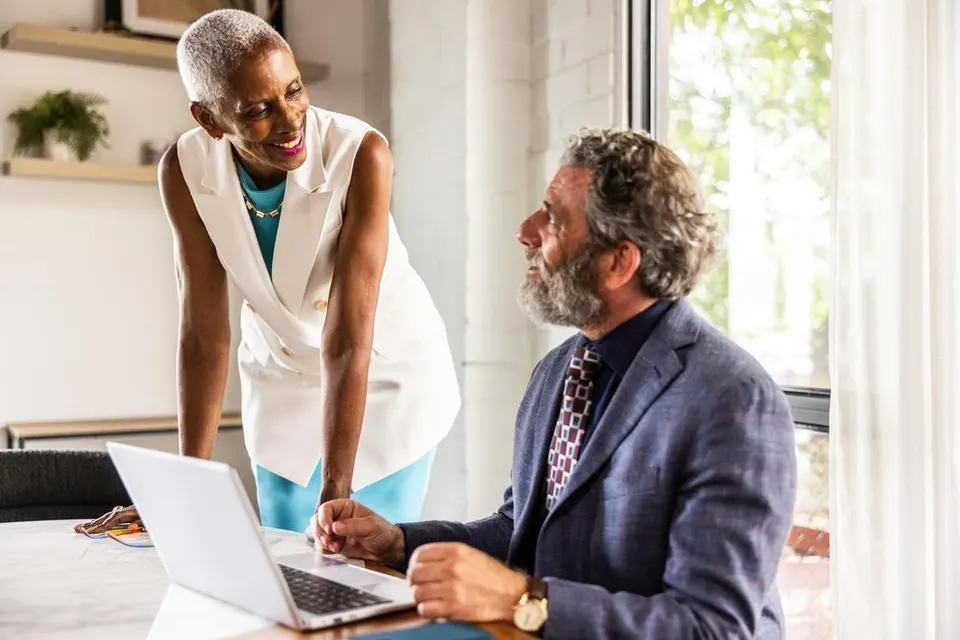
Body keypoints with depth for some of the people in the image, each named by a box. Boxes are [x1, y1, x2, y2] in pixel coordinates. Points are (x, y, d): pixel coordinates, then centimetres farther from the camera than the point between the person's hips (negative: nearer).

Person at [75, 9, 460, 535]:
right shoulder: (184, 170, -20)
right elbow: (204, 333, -16)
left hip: (388, 369, -3)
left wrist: (335, 494, -35)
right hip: (282, 374, 3)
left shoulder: (360, 154, -31)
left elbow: (349, 344, -33)